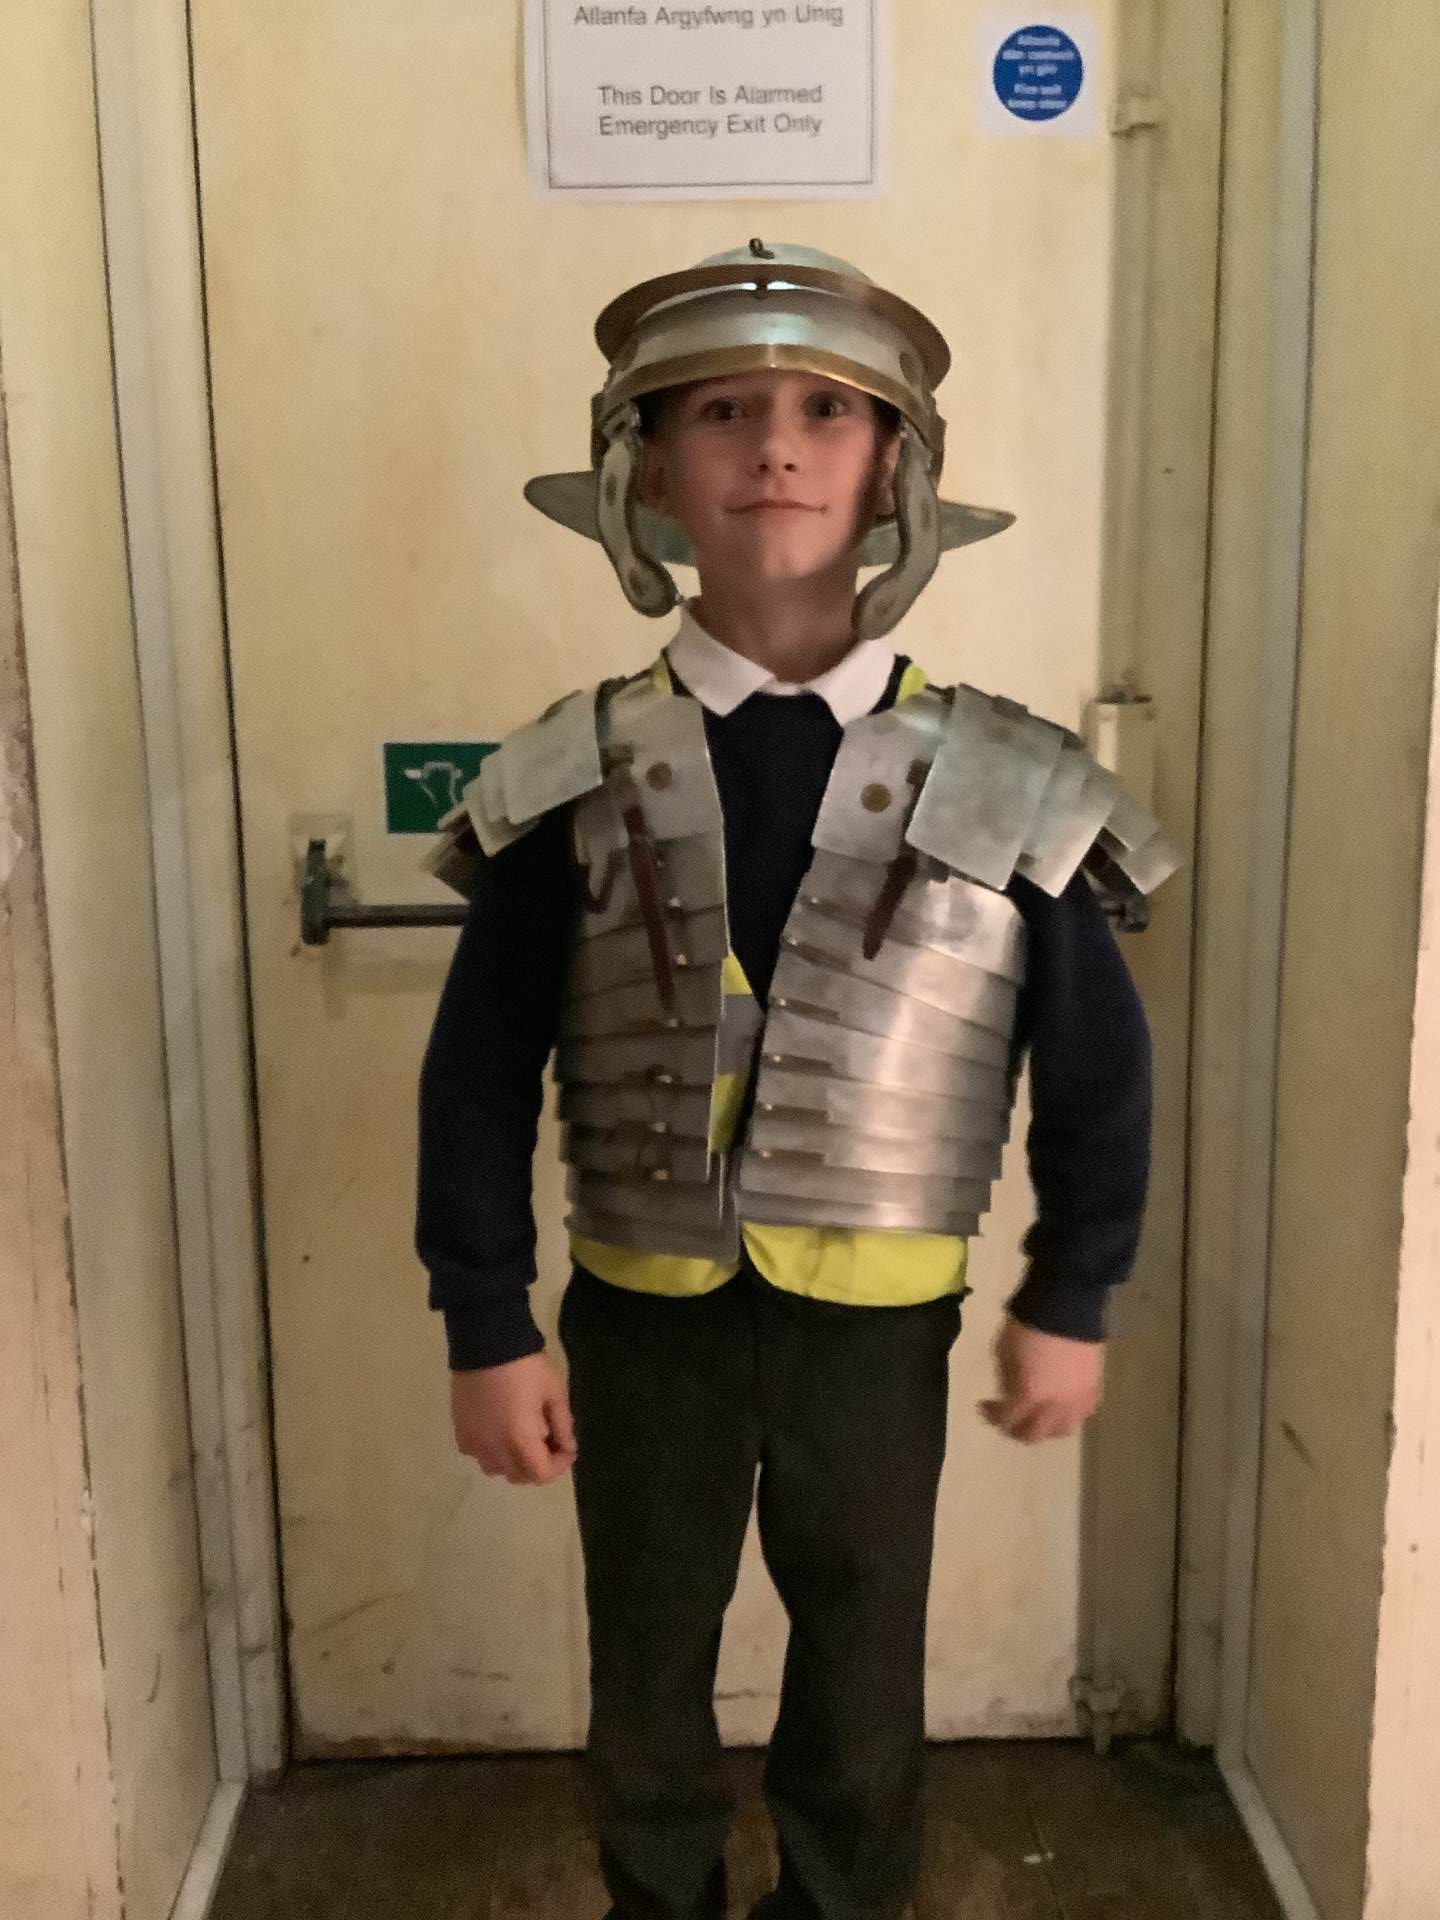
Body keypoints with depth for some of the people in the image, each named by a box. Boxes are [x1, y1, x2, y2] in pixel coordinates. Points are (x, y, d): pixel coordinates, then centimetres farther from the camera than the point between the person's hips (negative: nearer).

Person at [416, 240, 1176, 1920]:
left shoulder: (1002, 787, -9)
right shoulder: (576, 783, -10)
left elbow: (1098, 1063, 0)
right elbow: (478, 1075, -5)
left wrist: (1067, 1304, 3)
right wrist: (486, 1330, -5)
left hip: (877, 1328, 0)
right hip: (641, 1320, 0)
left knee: (863, 1684, 21)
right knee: (646, 1679, 22)